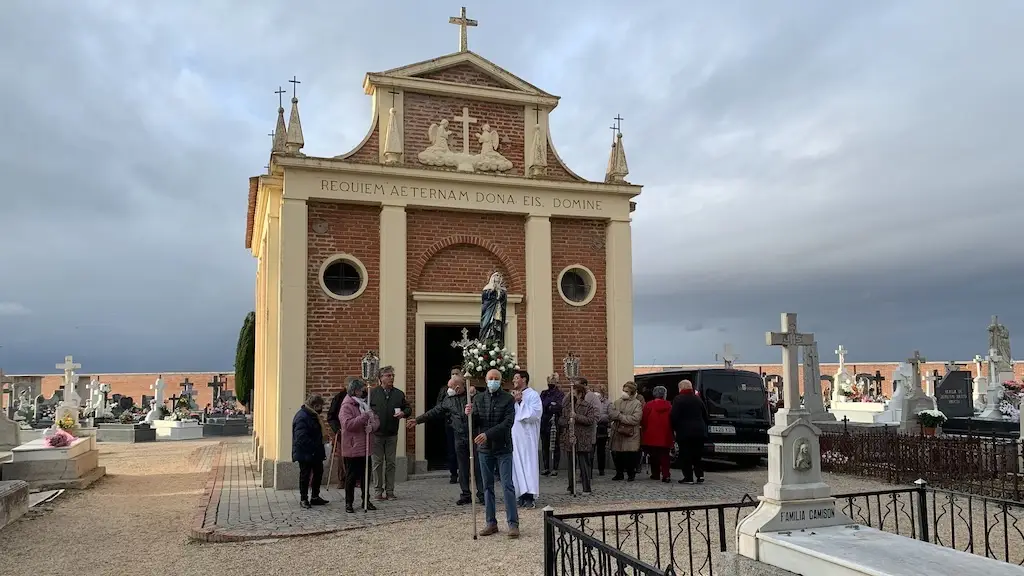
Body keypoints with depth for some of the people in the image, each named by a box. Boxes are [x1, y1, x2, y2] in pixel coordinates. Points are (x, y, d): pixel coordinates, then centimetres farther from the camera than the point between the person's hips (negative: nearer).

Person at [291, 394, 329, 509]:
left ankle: (315, 497, 26)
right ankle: (303, 499, 14)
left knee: (318, 472, 15)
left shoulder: (312, 415, 11)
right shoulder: (302, 417, -21)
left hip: (315, 453, 10)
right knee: (305, 475, 2)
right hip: (305, 453, -10)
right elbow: (301, 437, -28)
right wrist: (314, 447, -25)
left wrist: (320, 450, 14)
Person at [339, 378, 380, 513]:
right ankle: (349, 503, 12)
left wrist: (372, 426, -9)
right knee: (352, 476, 1)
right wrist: (364, 416, -26)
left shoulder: (365, 404, 14)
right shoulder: (346, 406, -12)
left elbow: (376, 420, 13)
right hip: (352, 449, -7)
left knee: (365, 475, 14)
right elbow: (348, 424, -25)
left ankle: (366, 500, 24)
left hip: (365, 447, 7)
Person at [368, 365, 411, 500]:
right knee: (378, 462, 5)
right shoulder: (372, 393, 0)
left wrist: (404, 413, -7)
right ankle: (378, 490, 14)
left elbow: (408, 408, 13)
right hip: (377, 434, -2)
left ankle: (390, 490, 15)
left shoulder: (399, 394, 8)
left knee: (390, 463, 7)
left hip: (392, 434, 2)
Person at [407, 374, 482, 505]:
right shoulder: (449, 399, 8)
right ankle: (466, 494, 16)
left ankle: (481, 494, 8)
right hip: (460, 437, 4)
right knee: (463, 467, 7)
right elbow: (435, 411, 15)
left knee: (478, 465, -1)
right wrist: (418, 420, 15)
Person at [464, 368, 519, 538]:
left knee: (507, 486, -4)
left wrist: (488, 434, -24)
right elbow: (474, 424, 6)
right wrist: (470, 415, -16)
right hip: (485, 448, 4)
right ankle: (491, 523, 18)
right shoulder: (478, 398, 6)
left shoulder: (508, 399, -6)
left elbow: (507, 423, -15)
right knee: (487, 487, 10)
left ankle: (513, 524, 0)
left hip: (503, 448, -4)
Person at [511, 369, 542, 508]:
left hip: (527, 436, -6)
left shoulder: (533, 395, -2)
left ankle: (530, 496, -4)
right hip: (514, 436, 6)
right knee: (517, 465, 5)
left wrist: (520, 402, -9)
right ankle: (523, 495, 11)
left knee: (528, 464, -5)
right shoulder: (513, 396, 15)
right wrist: (513, 401, -5)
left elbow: (534, 414, -14)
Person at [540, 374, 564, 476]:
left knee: (555, 447, 1)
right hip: (543, 423, 5)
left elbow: (559, 406, -15)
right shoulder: (543, 393, 15)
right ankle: (546, 468, 16)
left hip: (554, 423, -5)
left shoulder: (560, 394, -2)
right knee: (545, 446, 9)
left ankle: (555, 468, 5)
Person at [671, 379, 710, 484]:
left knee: (685, 455, 0)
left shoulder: (678, 400, -7)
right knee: (697, 454, 14)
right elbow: (706, 416, 15)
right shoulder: (698, 399, 11)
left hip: (684, 432, -5)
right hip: (699, 431, 6)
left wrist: (674, 429, 1)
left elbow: (674, 417, -12)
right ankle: (700, 475, 6)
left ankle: (688, 477, -1)